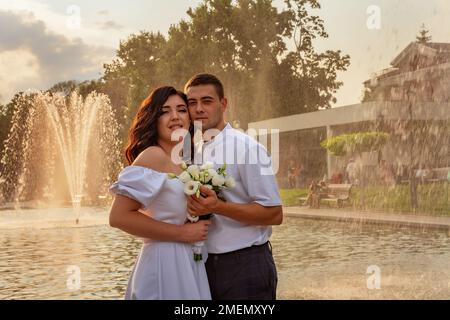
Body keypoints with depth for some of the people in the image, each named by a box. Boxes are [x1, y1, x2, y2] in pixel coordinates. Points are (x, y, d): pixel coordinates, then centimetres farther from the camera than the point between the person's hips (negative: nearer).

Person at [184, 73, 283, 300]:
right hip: (204, 265, 6)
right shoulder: (191, 152, 8)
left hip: (245, 267, -6)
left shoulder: (248, 148, -12)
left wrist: (217, 206, -25)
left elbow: (274, 214, -16)